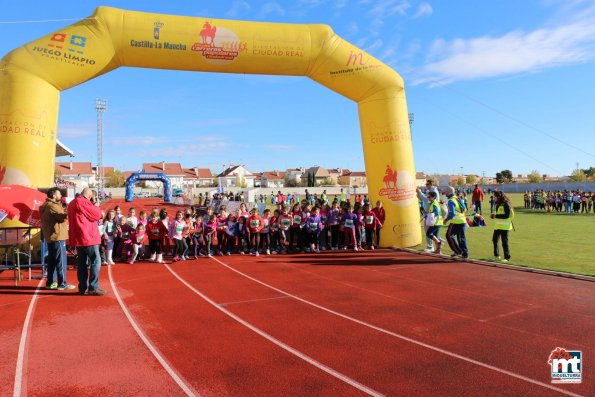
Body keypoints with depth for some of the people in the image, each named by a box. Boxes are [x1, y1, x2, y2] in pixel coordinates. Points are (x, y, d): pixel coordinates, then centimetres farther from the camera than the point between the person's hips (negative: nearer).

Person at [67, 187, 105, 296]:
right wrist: (95, 204, 3)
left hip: (78, 238, 9)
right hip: (88, 237, -9)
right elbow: (97, 215, -11)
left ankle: (83, 287, 13)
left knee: (82, 262, 10)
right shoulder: (84, 202, -13)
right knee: (96, 261, -6)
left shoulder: (72, 203, 17)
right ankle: (93, 288, -8)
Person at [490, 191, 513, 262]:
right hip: (497, 225, 9)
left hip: (504, 226, -9)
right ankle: (496, 255, 26)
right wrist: (494, 215, 3)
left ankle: (507, 257, 6)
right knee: (495, 240, 13)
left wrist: (496, 216, -20)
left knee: (504, 241, -4)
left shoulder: (506, 204, -16)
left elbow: (507, 215, -21)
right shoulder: (498, 204, 13)